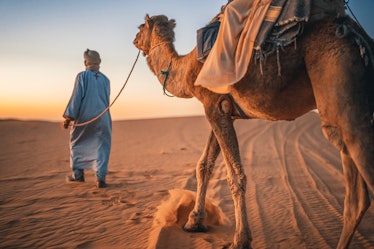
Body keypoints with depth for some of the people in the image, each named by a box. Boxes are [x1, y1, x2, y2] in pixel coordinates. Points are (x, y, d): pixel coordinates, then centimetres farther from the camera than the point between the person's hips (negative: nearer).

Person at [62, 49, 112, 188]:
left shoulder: (82, 76, -4)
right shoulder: (105, 79, 8)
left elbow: (76, 97, -10)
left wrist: (68, 117, -8)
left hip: (84, 117, -2)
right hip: (102, 118, 2)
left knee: (77, 144, 16)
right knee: (101, 147, 3)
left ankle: (78, 174, 20)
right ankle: (100, 177, -9)